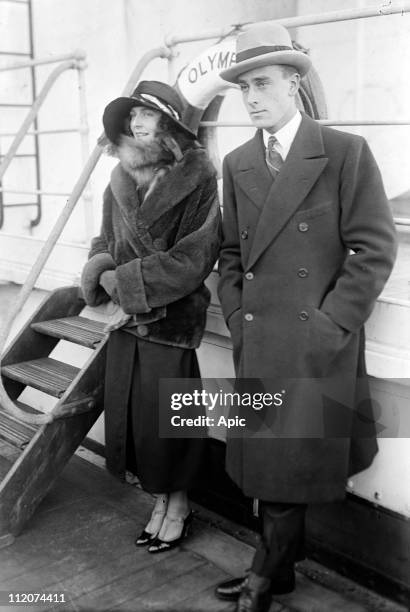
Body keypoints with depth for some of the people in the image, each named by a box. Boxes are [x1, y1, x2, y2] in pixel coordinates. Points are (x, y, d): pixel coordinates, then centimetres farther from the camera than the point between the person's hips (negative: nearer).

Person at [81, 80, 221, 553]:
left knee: (166, 418, 4)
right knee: (127, 411, 10)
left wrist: (121, 281, -14)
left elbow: (192, 259, -16)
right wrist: (102, 273, -10)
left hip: (171, 320, -5)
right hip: (125, 320, 6)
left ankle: (177, 502, 28)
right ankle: (160, 500, 30)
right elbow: (104, 243, 13)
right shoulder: (120, 182, 8)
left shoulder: (198, 180, -10)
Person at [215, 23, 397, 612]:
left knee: (295, 457, 3)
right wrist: (236, 316, 3)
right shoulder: (237, 164, 11)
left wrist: (329, 325, -11)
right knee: (265, 456, 11)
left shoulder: (346, 153, -5)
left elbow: (374, 248, -7)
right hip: (256, 342, 5)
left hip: (319, 343, -4)